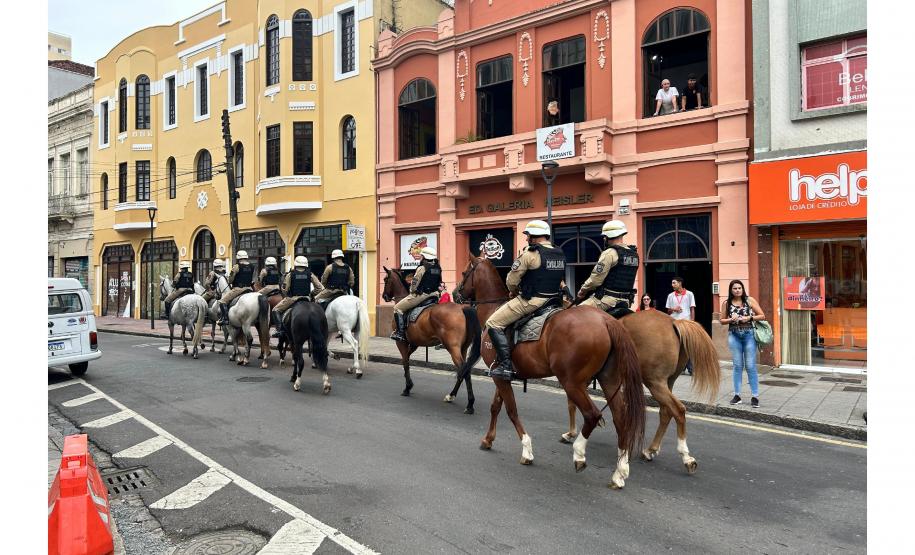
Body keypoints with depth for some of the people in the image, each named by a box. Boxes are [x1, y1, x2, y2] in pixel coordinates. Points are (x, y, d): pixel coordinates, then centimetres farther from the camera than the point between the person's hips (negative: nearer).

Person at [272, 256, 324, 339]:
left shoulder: (290, 275, -2)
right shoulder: (310, 275, 3)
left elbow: (285, 290, -5)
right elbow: (321, 288, 1)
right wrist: (312, 291, 17)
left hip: (292, 299, -2)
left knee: (276, 309, 17)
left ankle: (280, 329, 3)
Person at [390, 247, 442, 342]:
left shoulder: (422, 268, -13)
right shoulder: (438, 269, 7)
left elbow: (414, 283, -11)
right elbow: (440, 284, 14)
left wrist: (412, 292, 7)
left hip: (421, 295, -8)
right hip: (433, 296, 8)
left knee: (398, 308, 3)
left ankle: (400, 332, -3)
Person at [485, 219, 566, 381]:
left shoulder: (530, 254, -13)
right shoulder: (561, 255, 10)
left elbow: (511, 281, -11)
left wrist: (514, 292, 13)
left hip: (531, 301, -8)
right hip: (553, 299, 9)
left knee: (493, 324, -4)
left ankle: (505, 365, -13)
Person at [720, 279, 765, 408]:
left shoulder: (750, 300, 0)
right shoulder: (726, 303, 4)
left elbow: (762, 316, 3)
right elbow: (722, 320, 10)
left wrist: (749, 318, -12)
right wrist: (731, 319, -10)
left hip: (749, 335, -1)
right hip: (734, 336, 2)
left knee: (750, 366, -2)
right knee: (737, 366, 6)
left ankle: (755, 396, 3)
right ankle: (737, 395, 12)